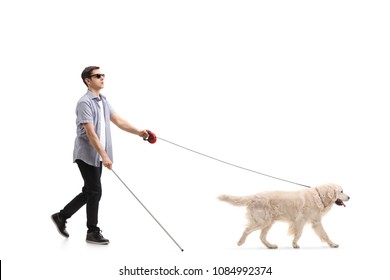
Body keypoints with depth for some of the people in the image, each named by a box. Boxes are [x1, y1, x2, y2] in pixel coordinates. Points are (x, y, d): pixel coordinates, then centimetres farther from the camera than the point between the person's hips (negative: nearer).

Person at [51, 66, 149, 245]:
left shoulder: (103, 101, 12)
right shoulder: (85, 102, -16)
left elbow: (118, 121, 10)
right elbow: (90, 133, -22)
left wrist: (138, 132, -3)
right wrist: (105, 156, -26)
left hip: (97, 156, 9)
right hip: (87, 155, -9)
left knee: (89, 192, 13)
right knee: (95, 192, -4)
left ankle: (61, 216, 26)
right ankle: (93, 232, 8)